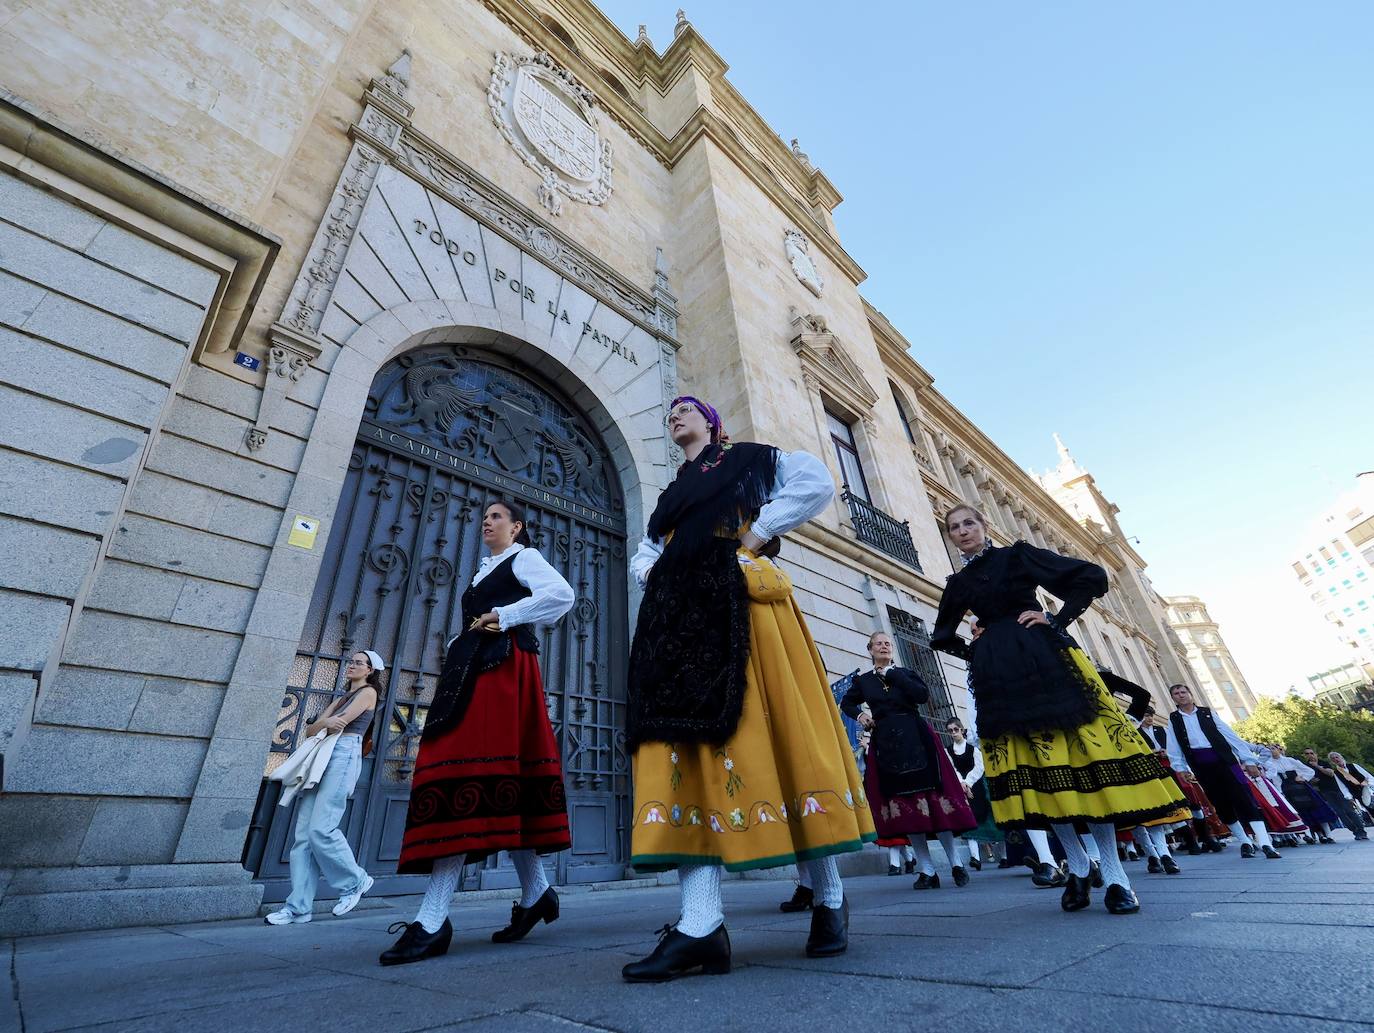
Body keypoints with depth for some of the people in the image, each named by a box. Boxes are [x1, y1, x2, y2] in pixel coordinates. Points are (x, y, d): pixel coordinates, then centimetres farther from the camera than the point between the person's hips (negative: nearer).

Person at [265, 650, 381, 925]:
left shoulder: (368, 692, 4)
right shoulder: (341, 698, 26)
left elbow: (341, 722, -9)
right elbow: (310, 730, 14)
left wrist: (318, 726, 7)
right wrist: (325, 724, -7)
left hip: (344, 755, -8)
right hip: (322, 757, 8)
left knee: (320, 829, -14)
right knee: (303, 833, 0)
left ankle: (355, 881, 4)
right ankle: (298, 906, 4)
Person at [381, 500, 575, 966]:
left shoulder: (524, 558, 4)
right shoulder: (484, 570, 28)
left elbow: (562, 594, -15)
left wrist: (504, 617, -12)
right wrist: (457, 645, 7)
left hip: (500, 669, -8)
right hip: (469, 669, 9)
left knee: (466, 774, -15)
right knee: (498, 784, 6)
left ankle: (433, 921, -14)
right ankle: (536, 891, 15)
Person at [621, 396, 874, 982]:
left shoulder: (746, 459, 16)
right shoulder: (670, 495, 31)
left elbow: (816, 482, 0)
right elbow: (642, 557, 29)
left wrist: (755, 535, -6)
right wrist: (652, 572, 4)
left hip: (738, 599, -5)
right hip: (677, 613, 6)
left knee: (777, 734, -8)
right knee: (687, 739, -9)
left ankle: (829, 897, 7)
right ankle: (701, 924, -12)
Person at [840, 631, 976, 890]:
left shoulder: (906, 673, 8)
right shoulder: (864, 681, 10)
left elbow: (923, 695, -10)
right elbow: (846, 703, 23)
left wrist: (893, 674, -9)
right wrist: (859, 715, 4)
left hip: (915, 739, -1)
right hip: (885, 744, 1)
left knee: (932, 797, -5)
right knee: (903, 803, 1)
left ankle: (956, 863, 7)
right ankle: (927, 871, 8)